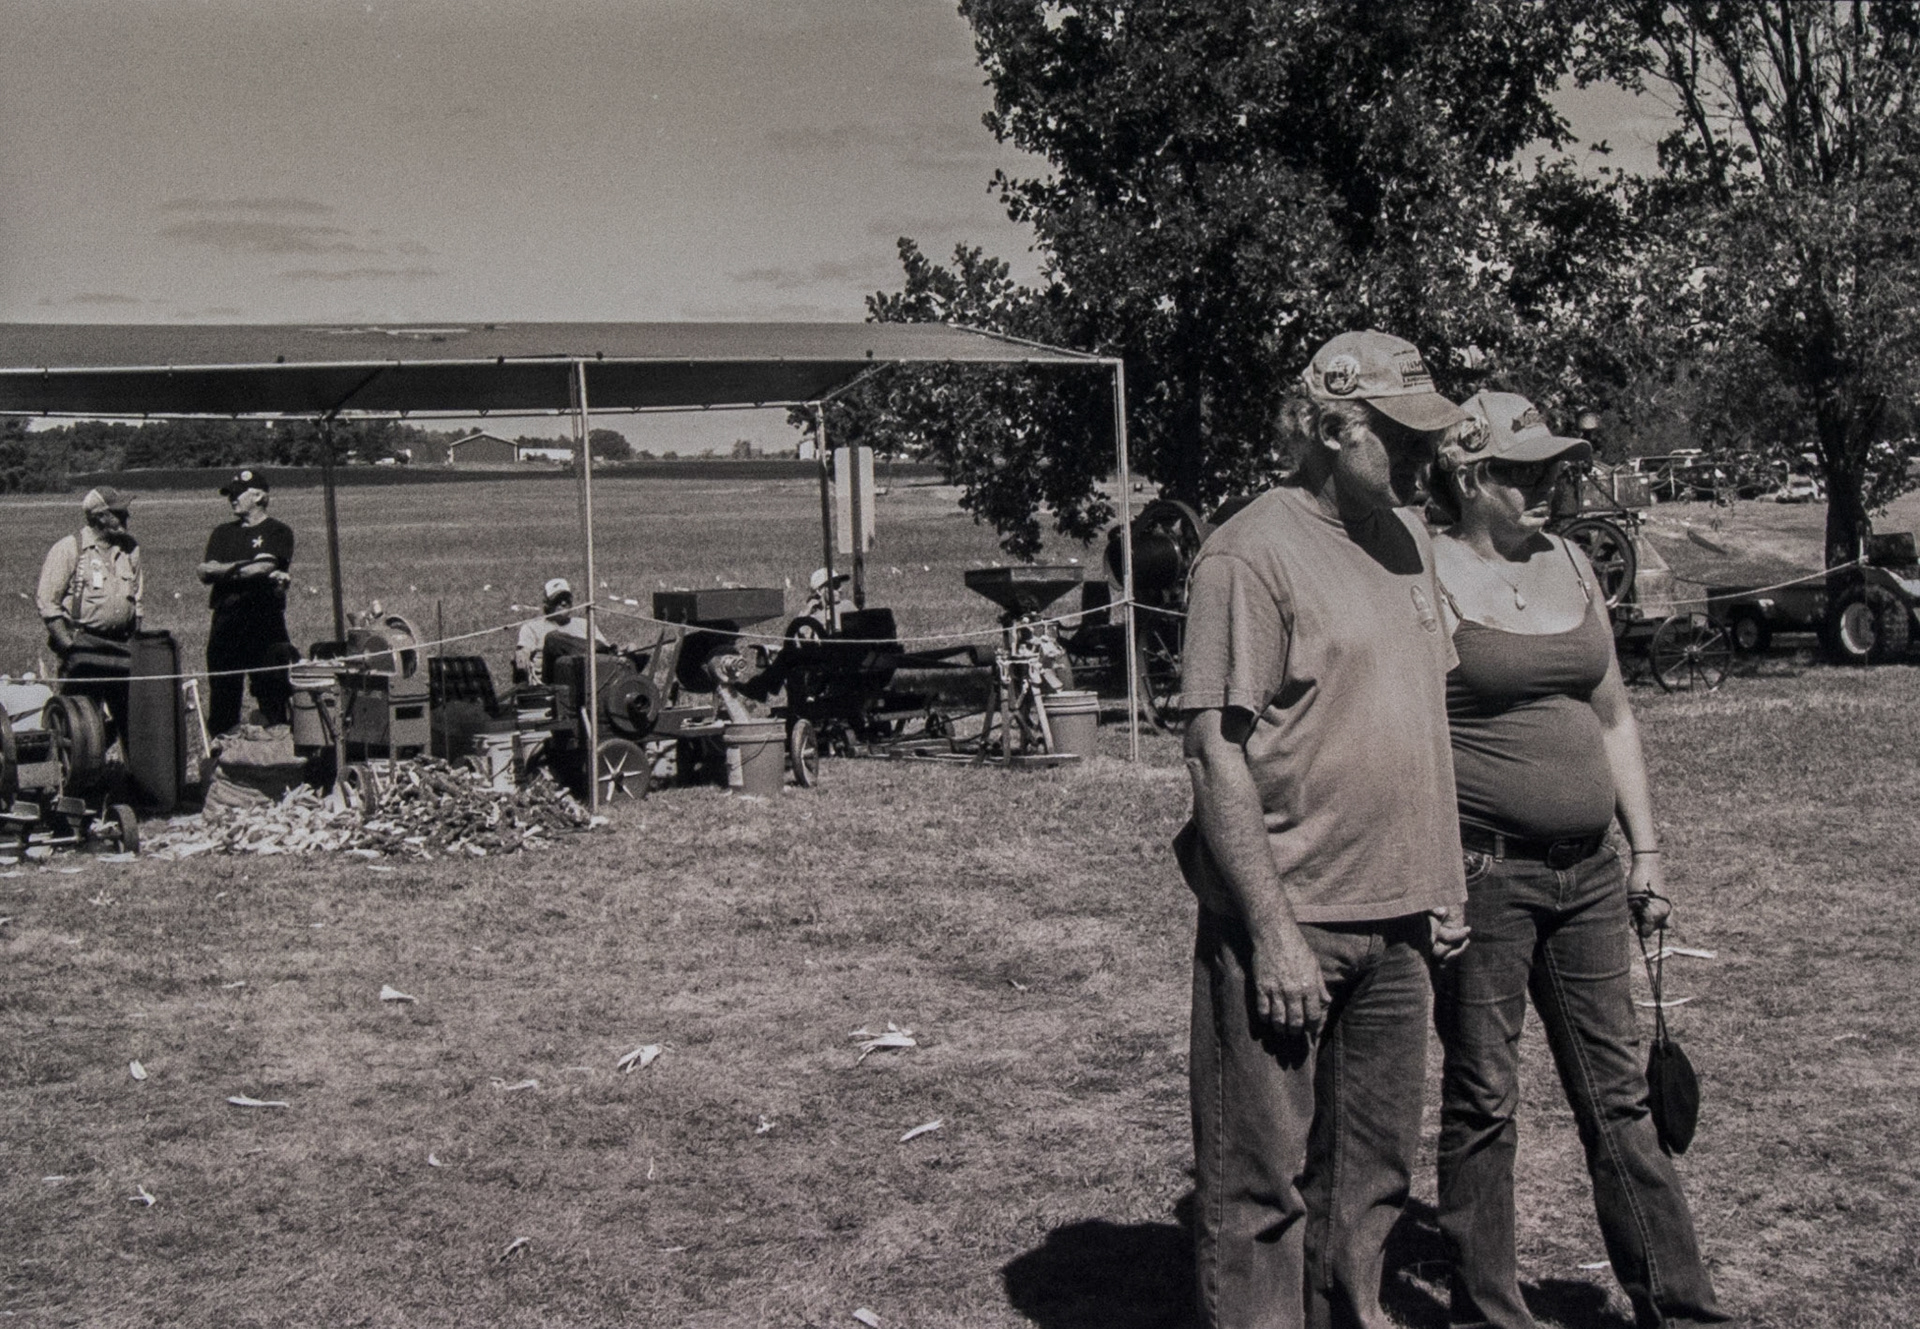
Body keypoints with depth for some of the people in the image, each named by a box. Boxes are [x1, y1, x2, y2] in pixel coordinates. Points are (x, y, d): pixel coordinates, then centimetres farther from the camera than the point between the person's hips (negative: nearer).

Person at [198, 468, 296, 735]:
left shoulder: (277, 531, 5)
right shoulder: (223, 533, 20)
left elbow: (264, 567, -12)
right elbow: (205, 574, 6)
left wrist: (222, 570, -6)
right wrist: (246, 568, -7)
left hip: (265, 625, -5)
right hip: (225, 622, 5)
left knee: (272, 700, -7)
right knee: (221, 699, 5)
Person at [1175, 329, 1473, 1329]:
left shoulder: (1406, 540, 11)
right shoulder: (1252, 555, -14)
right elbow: (1216, 754, -17)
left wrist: (1440, 883, 17)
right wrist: (1273, 933, -19)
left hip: (1394, 919, 8)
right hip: (1288, 921, -8)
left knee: (1372, 1171, 18)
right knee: (1261, 1182, 2)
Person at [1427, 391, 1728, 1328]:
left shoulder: (1570, 566, 12)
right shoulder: (1431, 578, -8)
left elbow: (1613, 717, 18)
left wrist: (1644, 848, 14)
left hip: (1587, 873, 6)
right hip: (1481, 872, -6)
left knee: (1617, 1092, 11)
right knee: (1482, 1098, 4)